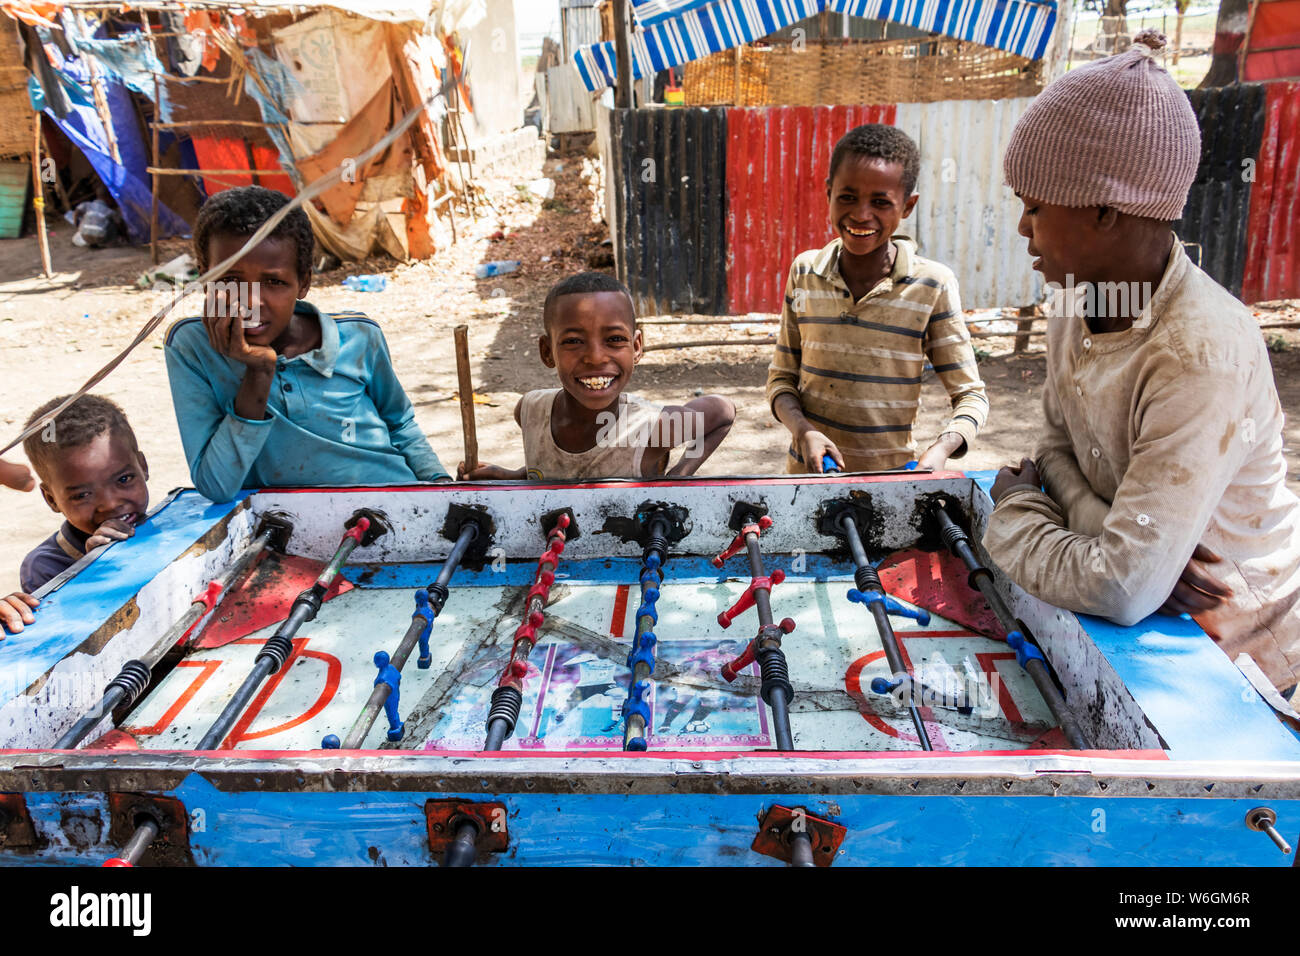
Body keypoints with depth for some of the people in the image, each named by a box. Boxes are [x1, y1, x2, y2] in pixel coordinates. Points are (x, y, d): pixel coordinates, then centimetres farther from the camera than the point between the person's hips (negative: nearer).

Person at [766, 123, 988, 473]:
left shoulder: (933, 286, -6)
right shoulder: (805, 272, 1)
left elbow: (970, 394, -1)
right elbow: (781, 378, 6)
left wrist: (941, 449, -20)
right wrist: (803, 431, -13)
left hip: (892, 480, -3)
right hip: (808, 470, 3)